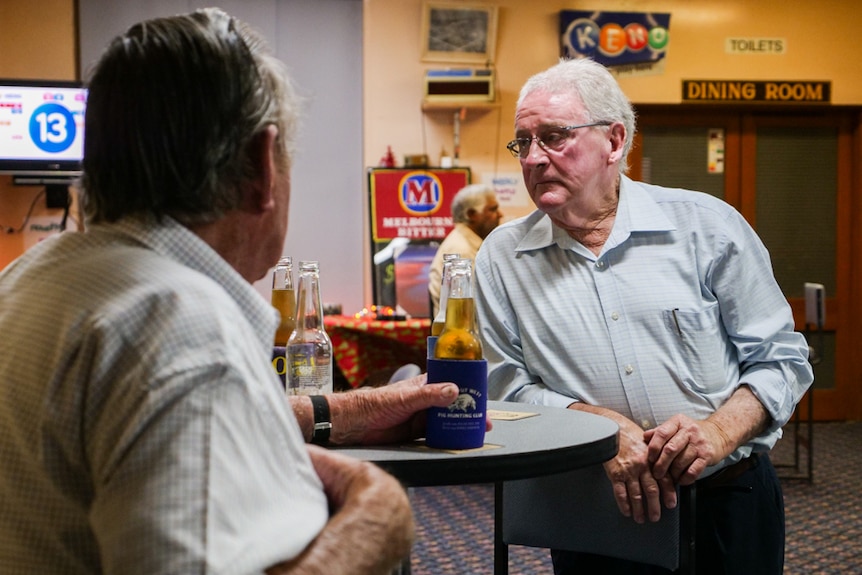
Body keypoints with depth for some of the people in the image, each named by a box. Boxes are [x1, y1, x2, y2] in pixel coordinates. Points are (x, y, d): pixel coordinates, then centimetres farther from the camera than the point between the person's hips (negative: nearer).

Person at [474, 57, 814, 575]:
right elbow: (506, 386, -2)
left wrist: (720, 431, -18)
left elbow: (781, 358, -1)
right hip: (590, 514, 1)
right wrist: (603, 427, -17)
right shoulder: (503, 256, 1)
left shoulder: (708, 225, -3)